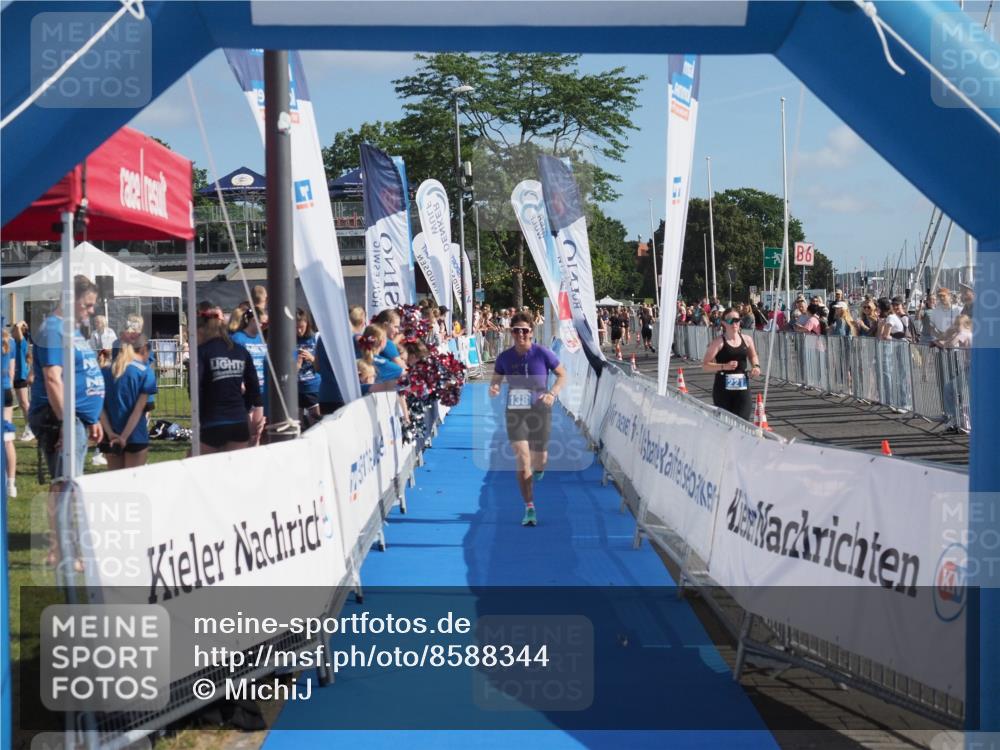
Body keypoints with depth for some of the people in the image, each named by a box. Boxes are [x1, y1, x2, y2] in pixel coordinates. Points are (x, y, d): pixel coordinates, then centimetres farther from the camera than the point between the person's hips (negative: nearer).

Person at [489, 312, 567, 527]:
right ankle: (529, 509, -4)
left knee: (539, 460, 8)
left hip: (540, 411, 0)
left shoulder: (543, 354, -8)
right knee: (522, 460, -9)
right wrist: (493, 390, -17)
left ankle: (539, 466, 50)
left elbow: (562, 374, 1)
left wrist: (552, 393, -16)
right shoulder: (504, 358, -3)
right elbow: (495, 381, 8)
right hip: (515, 412, 0)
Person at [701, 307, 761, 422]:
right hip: (723, 389, -3)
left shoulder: (747, 339, 6)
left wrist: (756, 365, 4)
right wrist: (724, 366, -24)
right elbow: (705, 365, -11)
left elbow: (753, 356, 26)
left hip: (742, 388, 3)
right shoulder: (718, 342, -7)